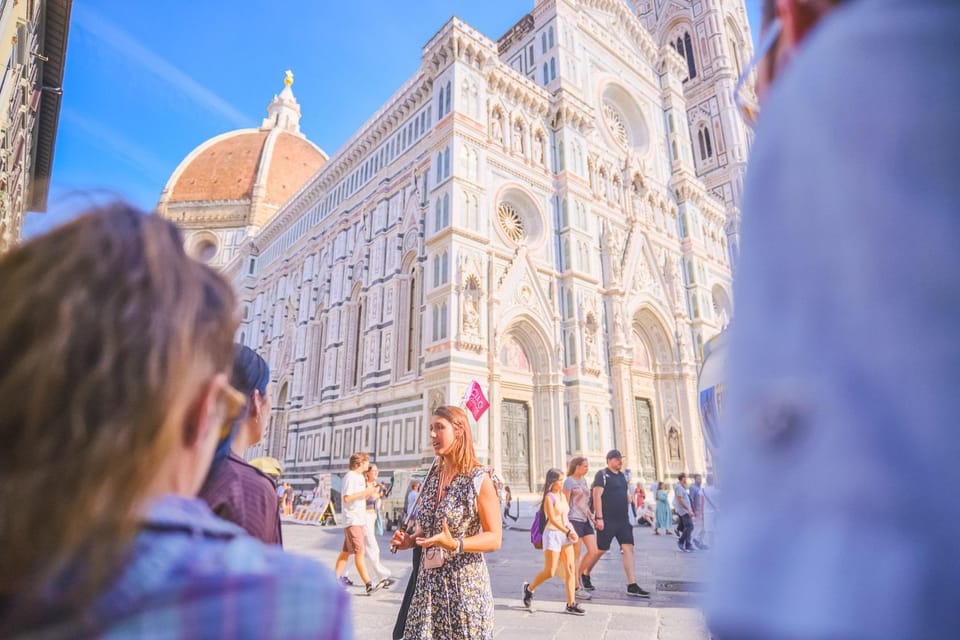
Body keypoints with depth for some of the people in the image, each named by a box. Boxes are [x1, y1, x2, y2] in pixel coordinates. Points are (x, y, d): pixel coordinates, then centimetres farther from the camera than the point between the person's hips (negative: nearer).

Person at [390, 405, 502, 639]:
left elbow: (494, 538, -12)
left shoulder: (479, 479, -13)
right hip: (429, 580, 6)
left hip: (465, 582, -6)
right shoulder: (432, 477, 6)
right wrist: (410, 539, 1)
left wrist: (455, 545, -26)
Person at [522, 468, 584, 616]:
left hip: (565, 535, 7)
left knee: (571, 568, 1)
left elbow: (565, 517, 14)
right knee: (550, 572, -3)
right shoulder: (549, 497, -11)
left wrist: (570, 531, 1)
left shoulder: (563, 495, 12)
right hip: (553, 534, -7)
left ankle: (571, 604, 7)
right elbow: (552, 519, -18)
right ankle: (529, 588, 21)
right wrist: (567, 532, -23)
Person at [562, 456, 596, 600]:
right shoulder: (569, 481, -9)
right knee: (576, 555, 0)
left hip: (585, 520, 8)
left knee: (593, 550, 4)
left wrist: (592, 516, 15)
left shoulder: (584, 480, 14)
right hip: (574, 520, -8)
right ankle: (577, 587, 10)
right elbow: (565, 503, -12)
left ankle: (578, 576, 21)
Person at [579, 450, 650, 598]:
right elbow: (597, 496, -16)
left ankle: (632, 586, 1)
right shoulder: (602, 474, -10)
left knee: (628, 548, -1)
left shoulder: (622, 475, 14)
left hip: (623, 520, 7)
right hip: (607, 520, -7)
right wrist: (599, 517, -21)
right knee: (601, 550, 2)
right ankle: (585, 574, 24)